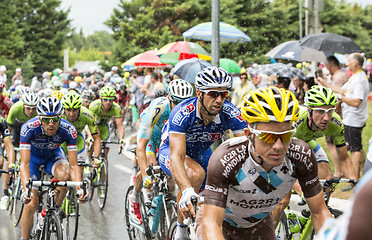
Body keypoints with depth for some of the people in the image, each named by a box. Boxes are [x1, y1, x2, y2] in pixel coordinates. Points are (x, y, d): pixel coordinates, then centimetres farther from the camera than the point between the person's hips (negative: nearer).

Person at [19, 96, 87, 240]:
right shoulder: (29, 128, -36)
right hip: (33, 156, -1)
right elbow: (24, 164, -39)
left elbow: (73, 165, -31)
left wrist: (79, 188, -47)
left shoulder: (68, 130, -32)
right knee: (31, 203, -12)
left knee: (64, 174, -33)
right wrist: (26, 190, -54)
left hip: (53, 155, 1)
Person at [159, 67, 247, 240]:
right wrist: (187, 191, -64)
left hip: (202, 153, 4)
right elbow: (176, 156, -47)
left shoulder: (231, 114, -29)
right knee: (196, 173, -35)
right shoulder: (182, 113, -38)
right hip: (171, 151, -4)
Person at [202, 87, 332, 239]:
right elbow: (211, 224, -42)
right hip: (223, 223, -3)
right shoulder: (225, 159, -38)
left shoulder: (302, 156, -27)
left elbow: (319, 212, -17)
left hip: (259, 224, 3)